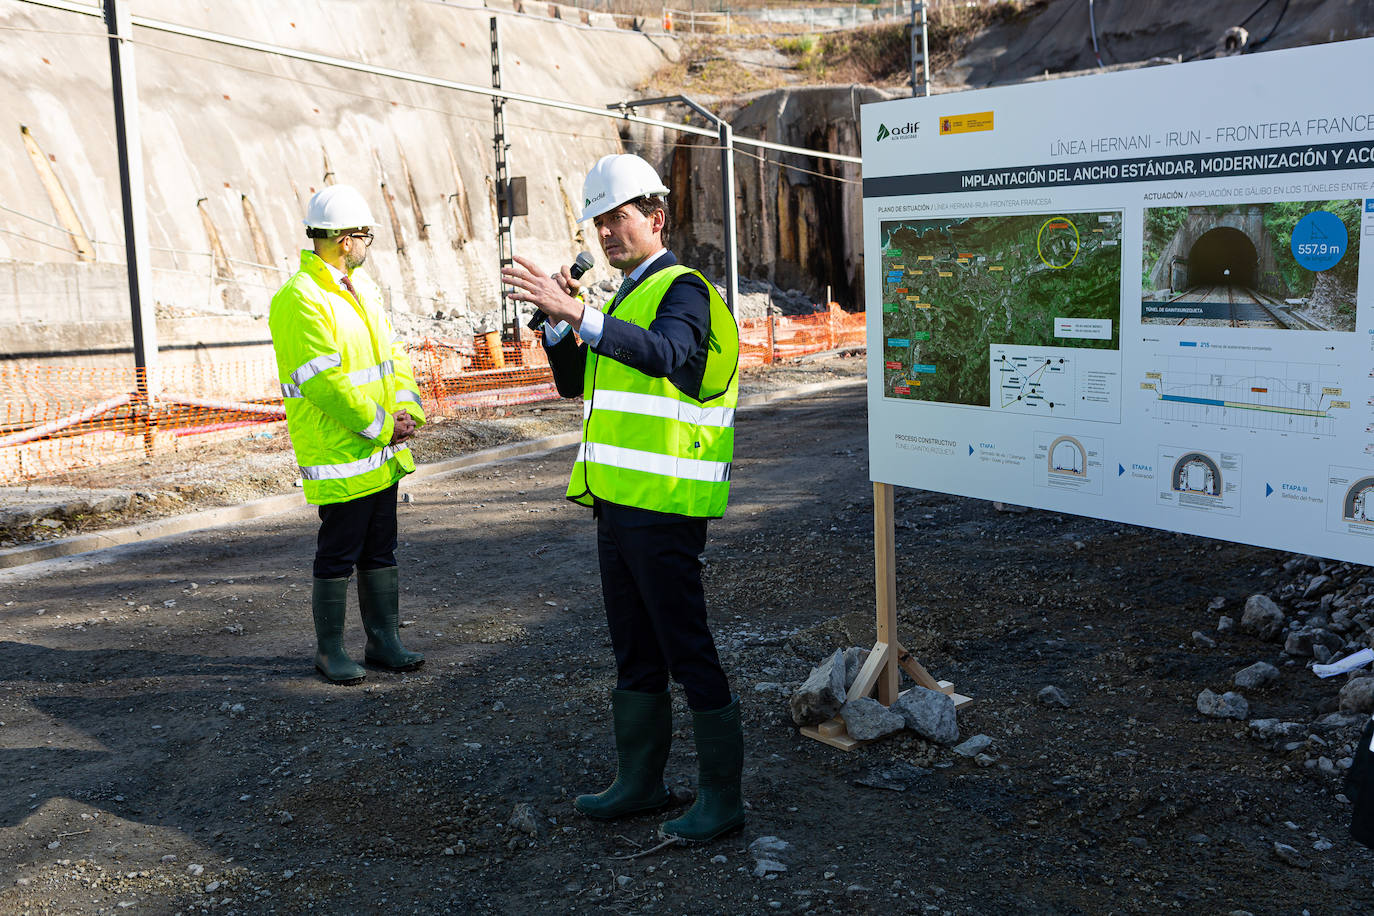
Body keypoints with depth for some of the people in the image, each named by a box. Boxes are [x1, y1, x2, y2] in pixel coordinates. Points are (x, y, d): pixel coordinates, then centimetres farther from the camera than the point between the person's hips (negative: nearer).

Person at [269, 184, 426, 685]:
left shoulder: (363, 287, 12)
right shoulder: (300, 299, -17)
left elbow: (393, 352, 13)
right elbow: (325, 382, -20)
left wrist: (407, 410, -3)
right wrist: (379, 426, -14)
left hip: (383, 454, 8)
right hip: (340, 457, -8)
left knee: (380, 551, 15)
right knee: (337, 558, 3)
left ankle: (384, 640, 26)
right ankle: (329, 649, 17)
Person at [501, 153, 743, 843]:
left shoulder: (683, 290, -9)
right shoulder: (625, 298, 20)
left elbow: (663, 353, -32)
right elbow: (573, 383, 18)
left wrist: (578, 312, -41)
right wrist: (557, 319, 3)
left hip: (664, 506, -9)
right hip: (617, 501, 9)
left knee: (687, 651, -3)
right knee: (634, 652, 17)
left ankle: (721, 797, 8)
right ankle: (639, 781, 29)